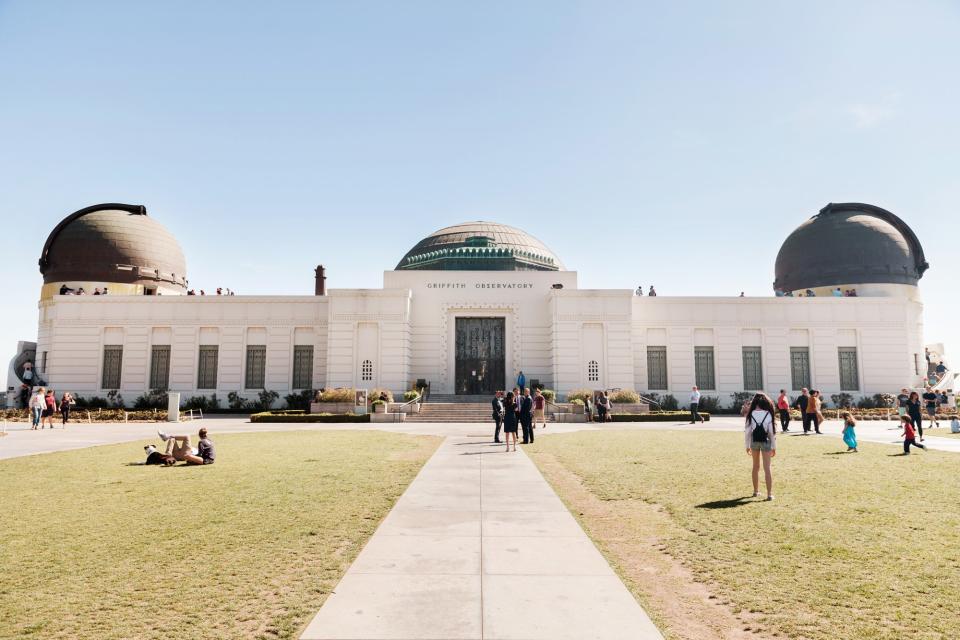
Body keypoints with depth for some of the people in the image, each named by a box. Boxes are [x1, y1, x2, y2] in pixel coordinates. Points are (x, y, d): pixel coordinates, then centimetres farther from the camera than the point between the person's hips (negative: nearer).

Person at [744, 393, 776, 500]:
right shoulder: (768, 414, -9)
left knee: (755, 467, 17)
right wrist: (774, 447, 1)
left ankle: (756, 491, 27)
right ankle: (769, 494, -2)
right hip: (765, 442, -2)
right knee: (767, 468, 2)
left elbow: (747, 431, -5)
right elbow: (772, 431, -7)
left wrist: (747, 446, 6)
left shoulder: (751, 415, -7)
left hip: (754, 442, 2)